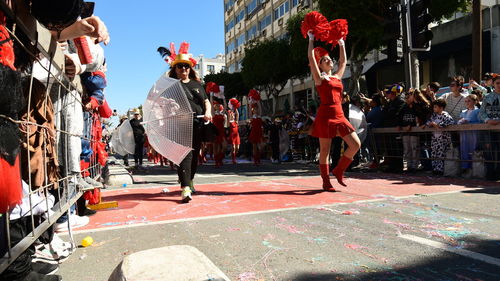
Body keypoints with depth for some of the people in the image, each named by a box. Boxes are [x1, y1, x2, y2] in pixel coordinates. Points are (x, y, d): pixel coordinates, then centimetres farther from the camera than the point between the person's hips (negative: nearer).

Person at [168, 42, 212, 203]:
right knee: (185, 153, -16)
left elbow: (206, 101, 20)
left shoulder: (197, 84, 22)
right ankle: (185, 189, -21)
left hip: (198, 124, 5)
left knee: (195, 154, 11)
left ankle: (189, 181, 32)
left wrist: (208, 112, -1)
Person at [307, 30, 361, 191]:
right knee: (325, 150, 0)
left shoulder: (337, 77, 20)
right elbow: (311, 57, -1)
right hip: (325, 115, -6)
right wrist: (311, 39, 8)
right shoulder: (319, 77, 4)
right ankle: (326, 182, 10)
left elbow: (343, 61, 32)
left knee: (356, 144, -4)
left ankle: (338, 171, 12)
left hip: (339, 116, 6)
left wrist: (341, 44, 36)